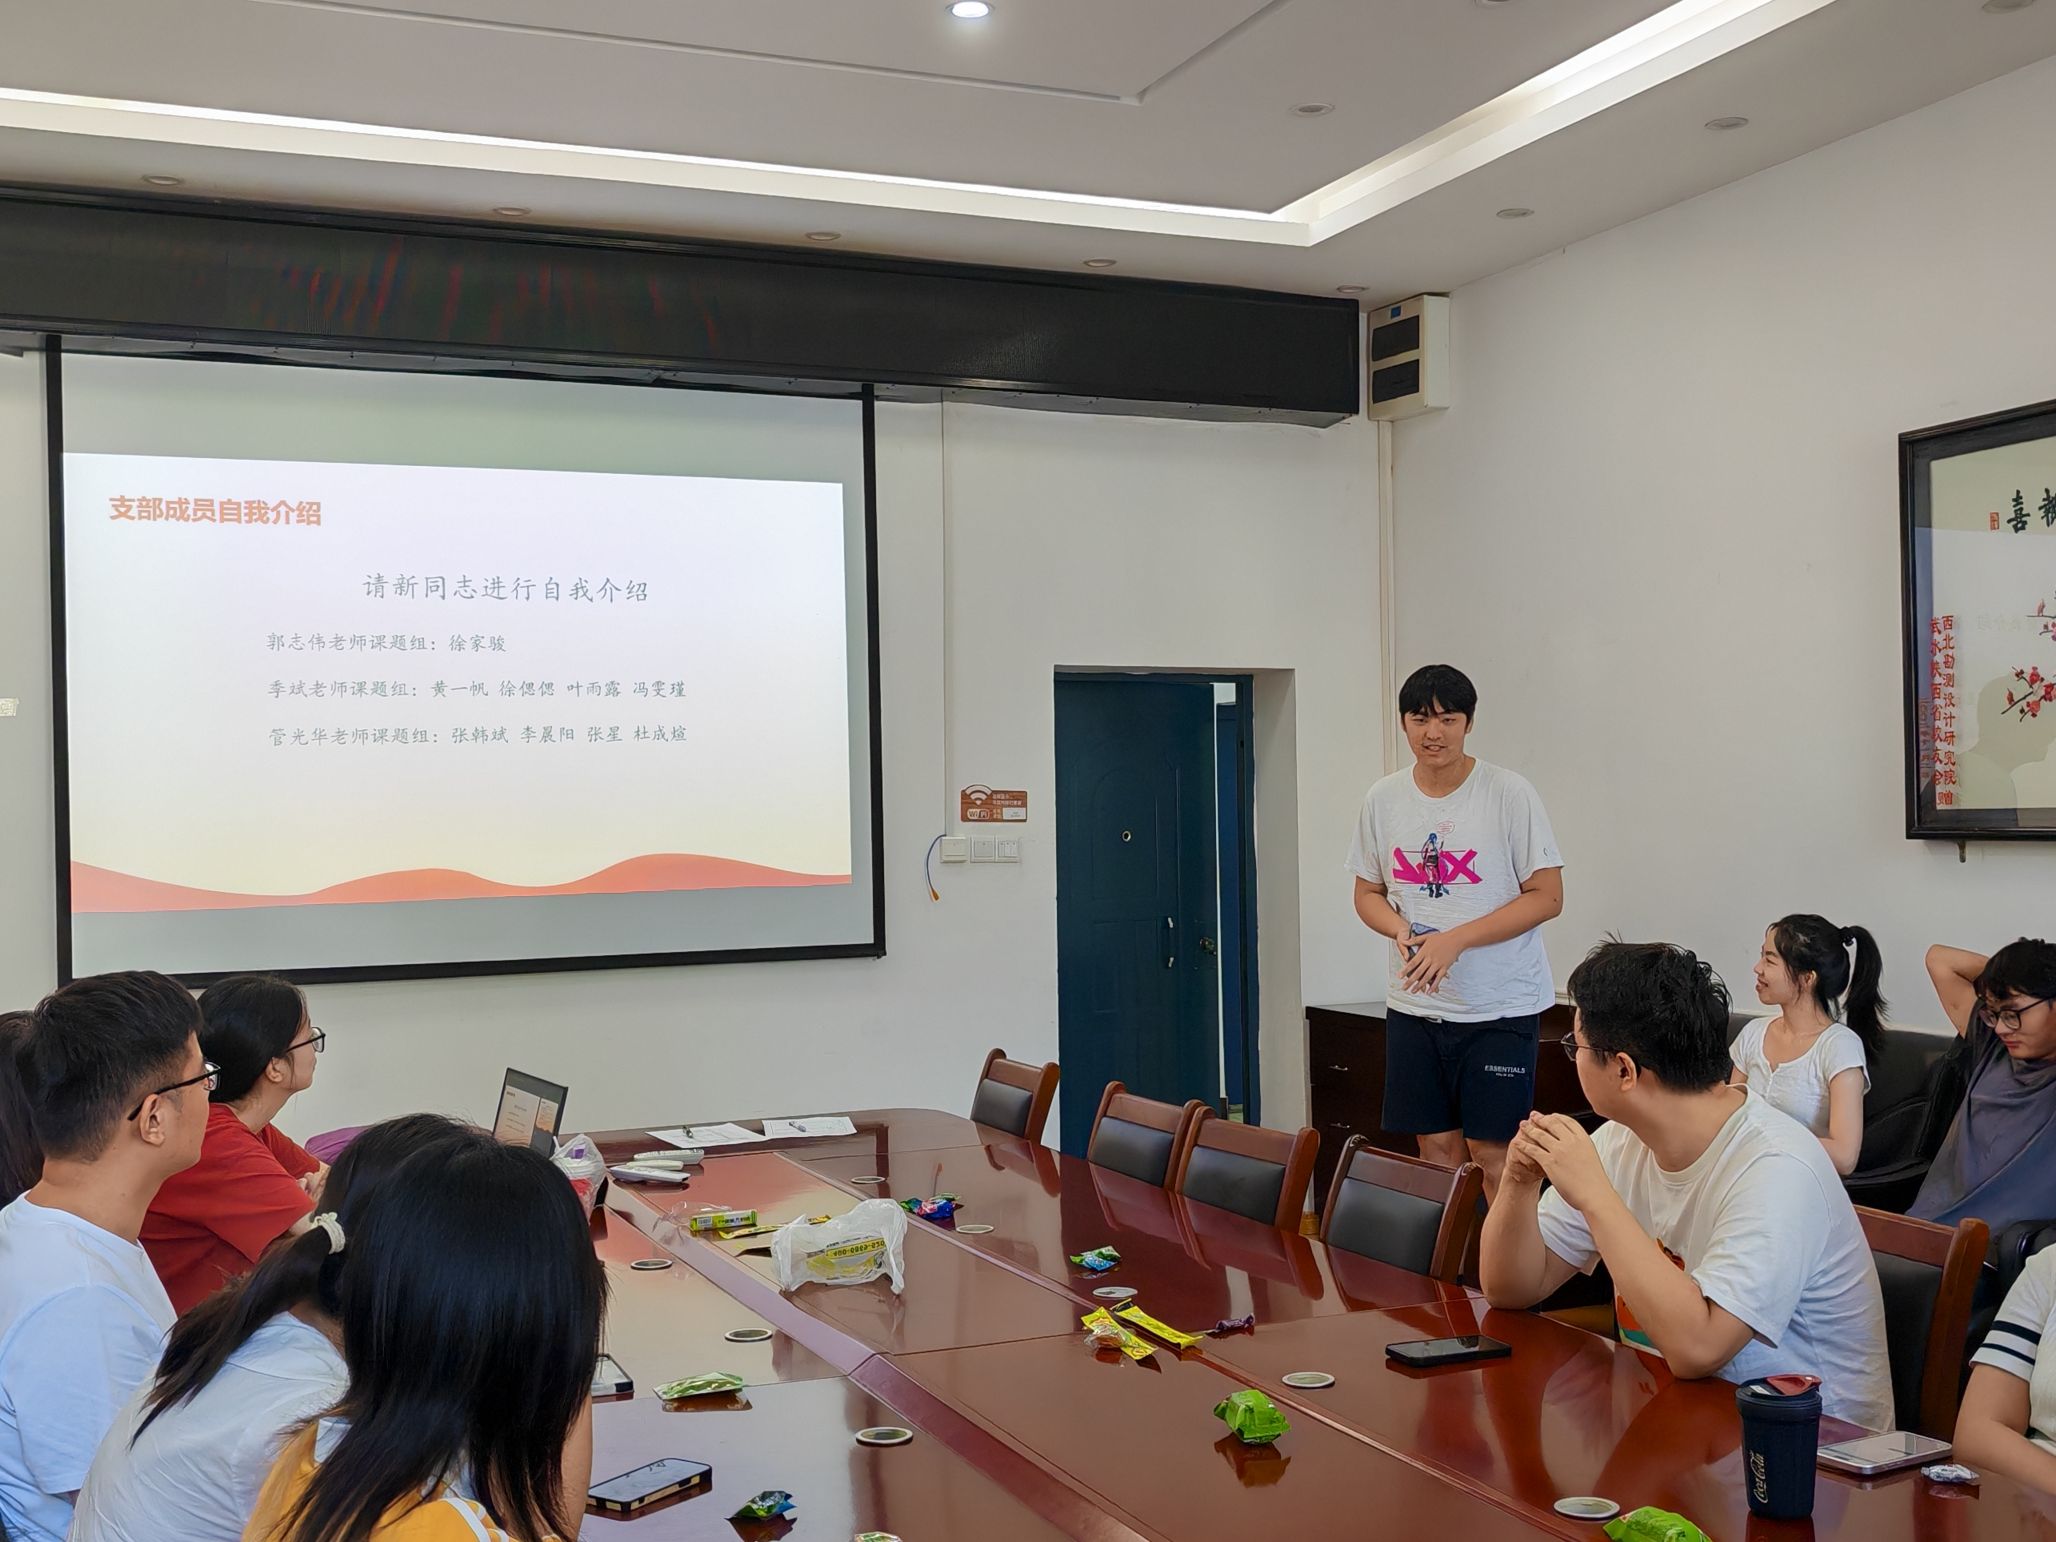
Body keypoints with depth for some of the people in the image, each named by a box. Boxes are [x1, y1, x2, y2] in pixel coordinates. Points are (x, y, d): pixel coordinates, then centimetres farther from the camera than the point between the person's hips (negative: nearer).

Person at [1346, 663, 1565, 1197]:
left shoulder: (1509, 794, -8)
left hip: (1498, 1005, -4)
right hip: (1413, 1003, 4)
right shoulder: (1383, 799, 5)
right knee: (1436, 1145, 9)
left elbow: (1547, 897, -9)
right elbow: (1367, 893, 13)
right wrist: (1403, 932, -10)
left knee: (1492, 1150, -3)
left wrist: (1454, 940, -18)